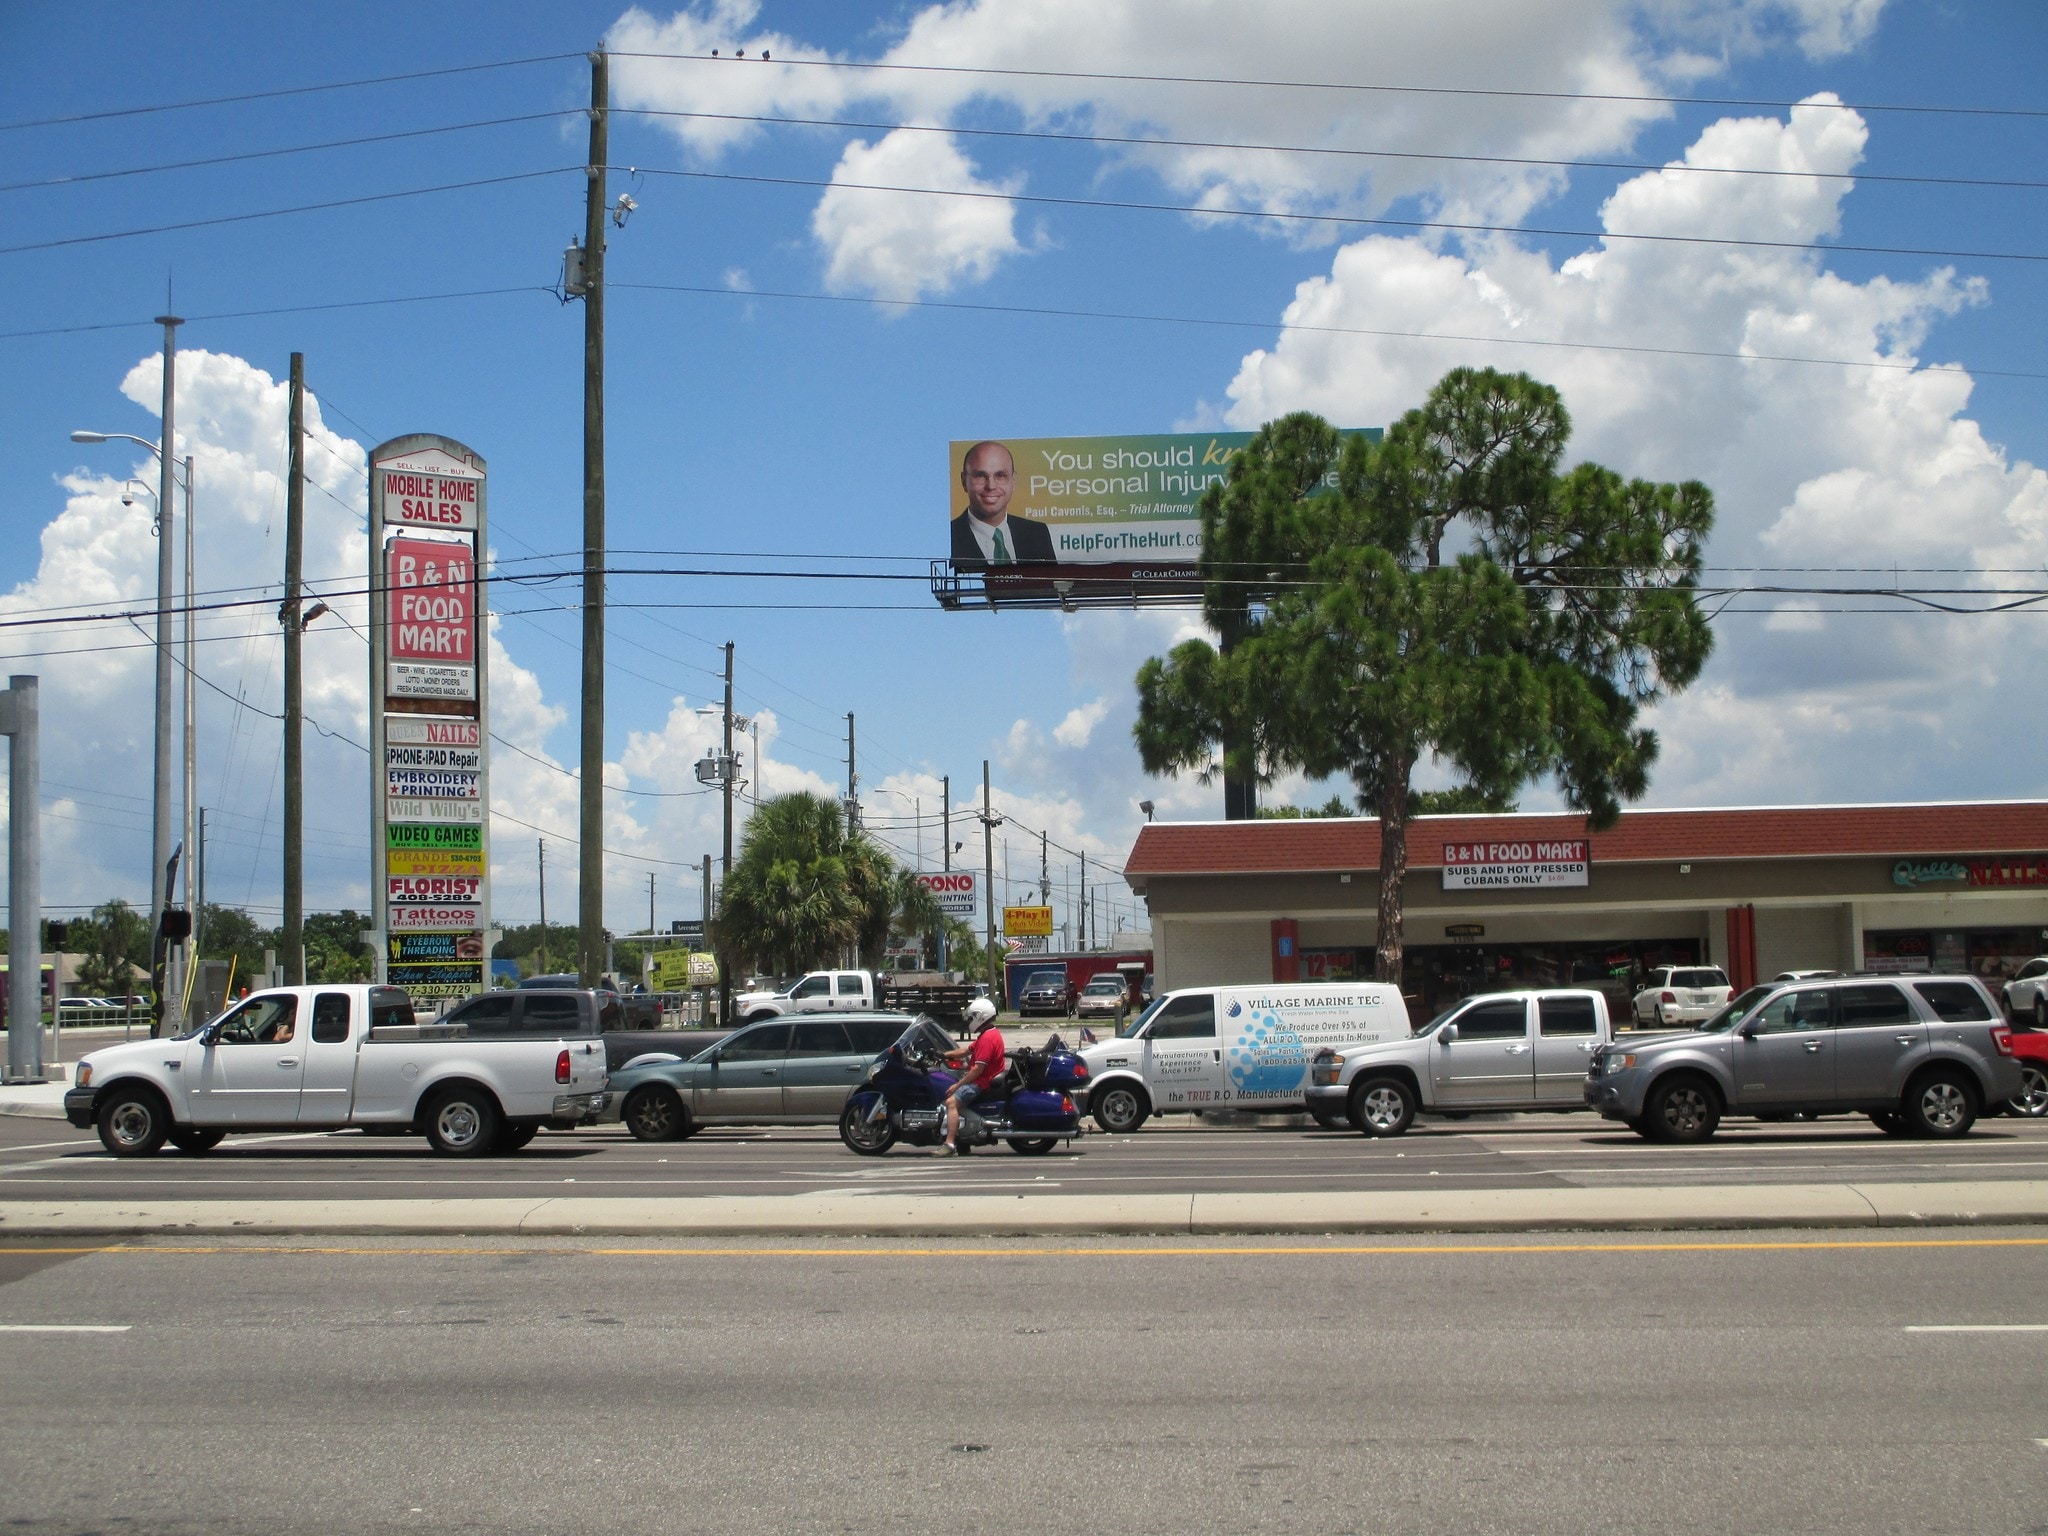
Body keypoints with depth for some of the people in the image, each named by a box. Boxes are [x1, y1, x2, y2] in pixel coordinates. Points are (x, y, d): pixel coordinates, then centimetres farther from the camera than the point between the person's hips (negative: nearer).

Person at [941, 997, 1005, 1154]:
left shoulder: (987, 1038, -20)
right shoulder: (991, 1034, 14)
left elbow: (978, 1069, -24)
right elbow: (967, 1050, 21)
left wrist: (957, 1085, -20)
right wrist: (945, 1054, 13)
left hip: (981, 1082, -12)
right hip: (984, 1079, 12)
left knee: (951, 1102, -25)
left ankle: (950, 1144, -34)